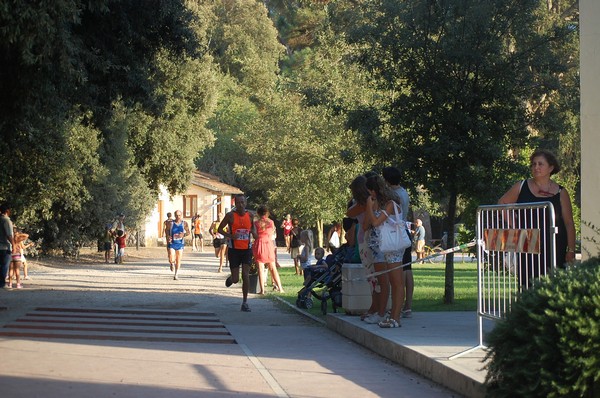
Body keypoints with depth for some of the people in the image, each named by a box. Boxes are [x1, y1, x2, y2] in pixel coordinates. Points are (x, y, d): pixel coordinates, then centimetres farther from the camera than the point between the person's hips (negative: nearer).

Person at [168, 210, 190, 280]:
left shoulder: (184, 223, -1)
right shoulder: (171, 223, -2)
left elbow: (188, 232, 3)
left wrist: (184, 235, -18)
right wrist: (169, 237, -13)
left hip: (180, 244, 1)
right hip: (172, 243, -1)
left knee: (178, 260, 3)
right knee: (172, 259, -12)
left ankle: (176, 275, 16)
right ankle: (173, 262, 26)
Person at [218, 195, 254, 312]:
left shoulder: (250, 215, 3)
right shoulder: (230, 215, -6)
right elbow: (220, 229, 0)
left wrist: (253, 232, 0)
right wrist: (230, 236, -16)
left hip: (246, 249, 2)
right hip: (234, 250, -2)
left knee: (246, 275, -10)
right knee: (235, 279, -1)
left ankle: (245, 302, 0)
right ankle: (230, 278, 39)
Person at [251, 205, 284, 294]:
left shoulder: (256, 223, -3)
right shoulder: (271, 222, 3)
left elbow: (255, 235, -7)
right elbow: (272, 234, 9)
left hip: (259, 245, -2)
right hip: (269, 244, 2)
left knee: (260, 268, -1)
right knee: (273, 268, 12)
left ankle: (262, 290, -6)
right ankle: (280, 287, 11)